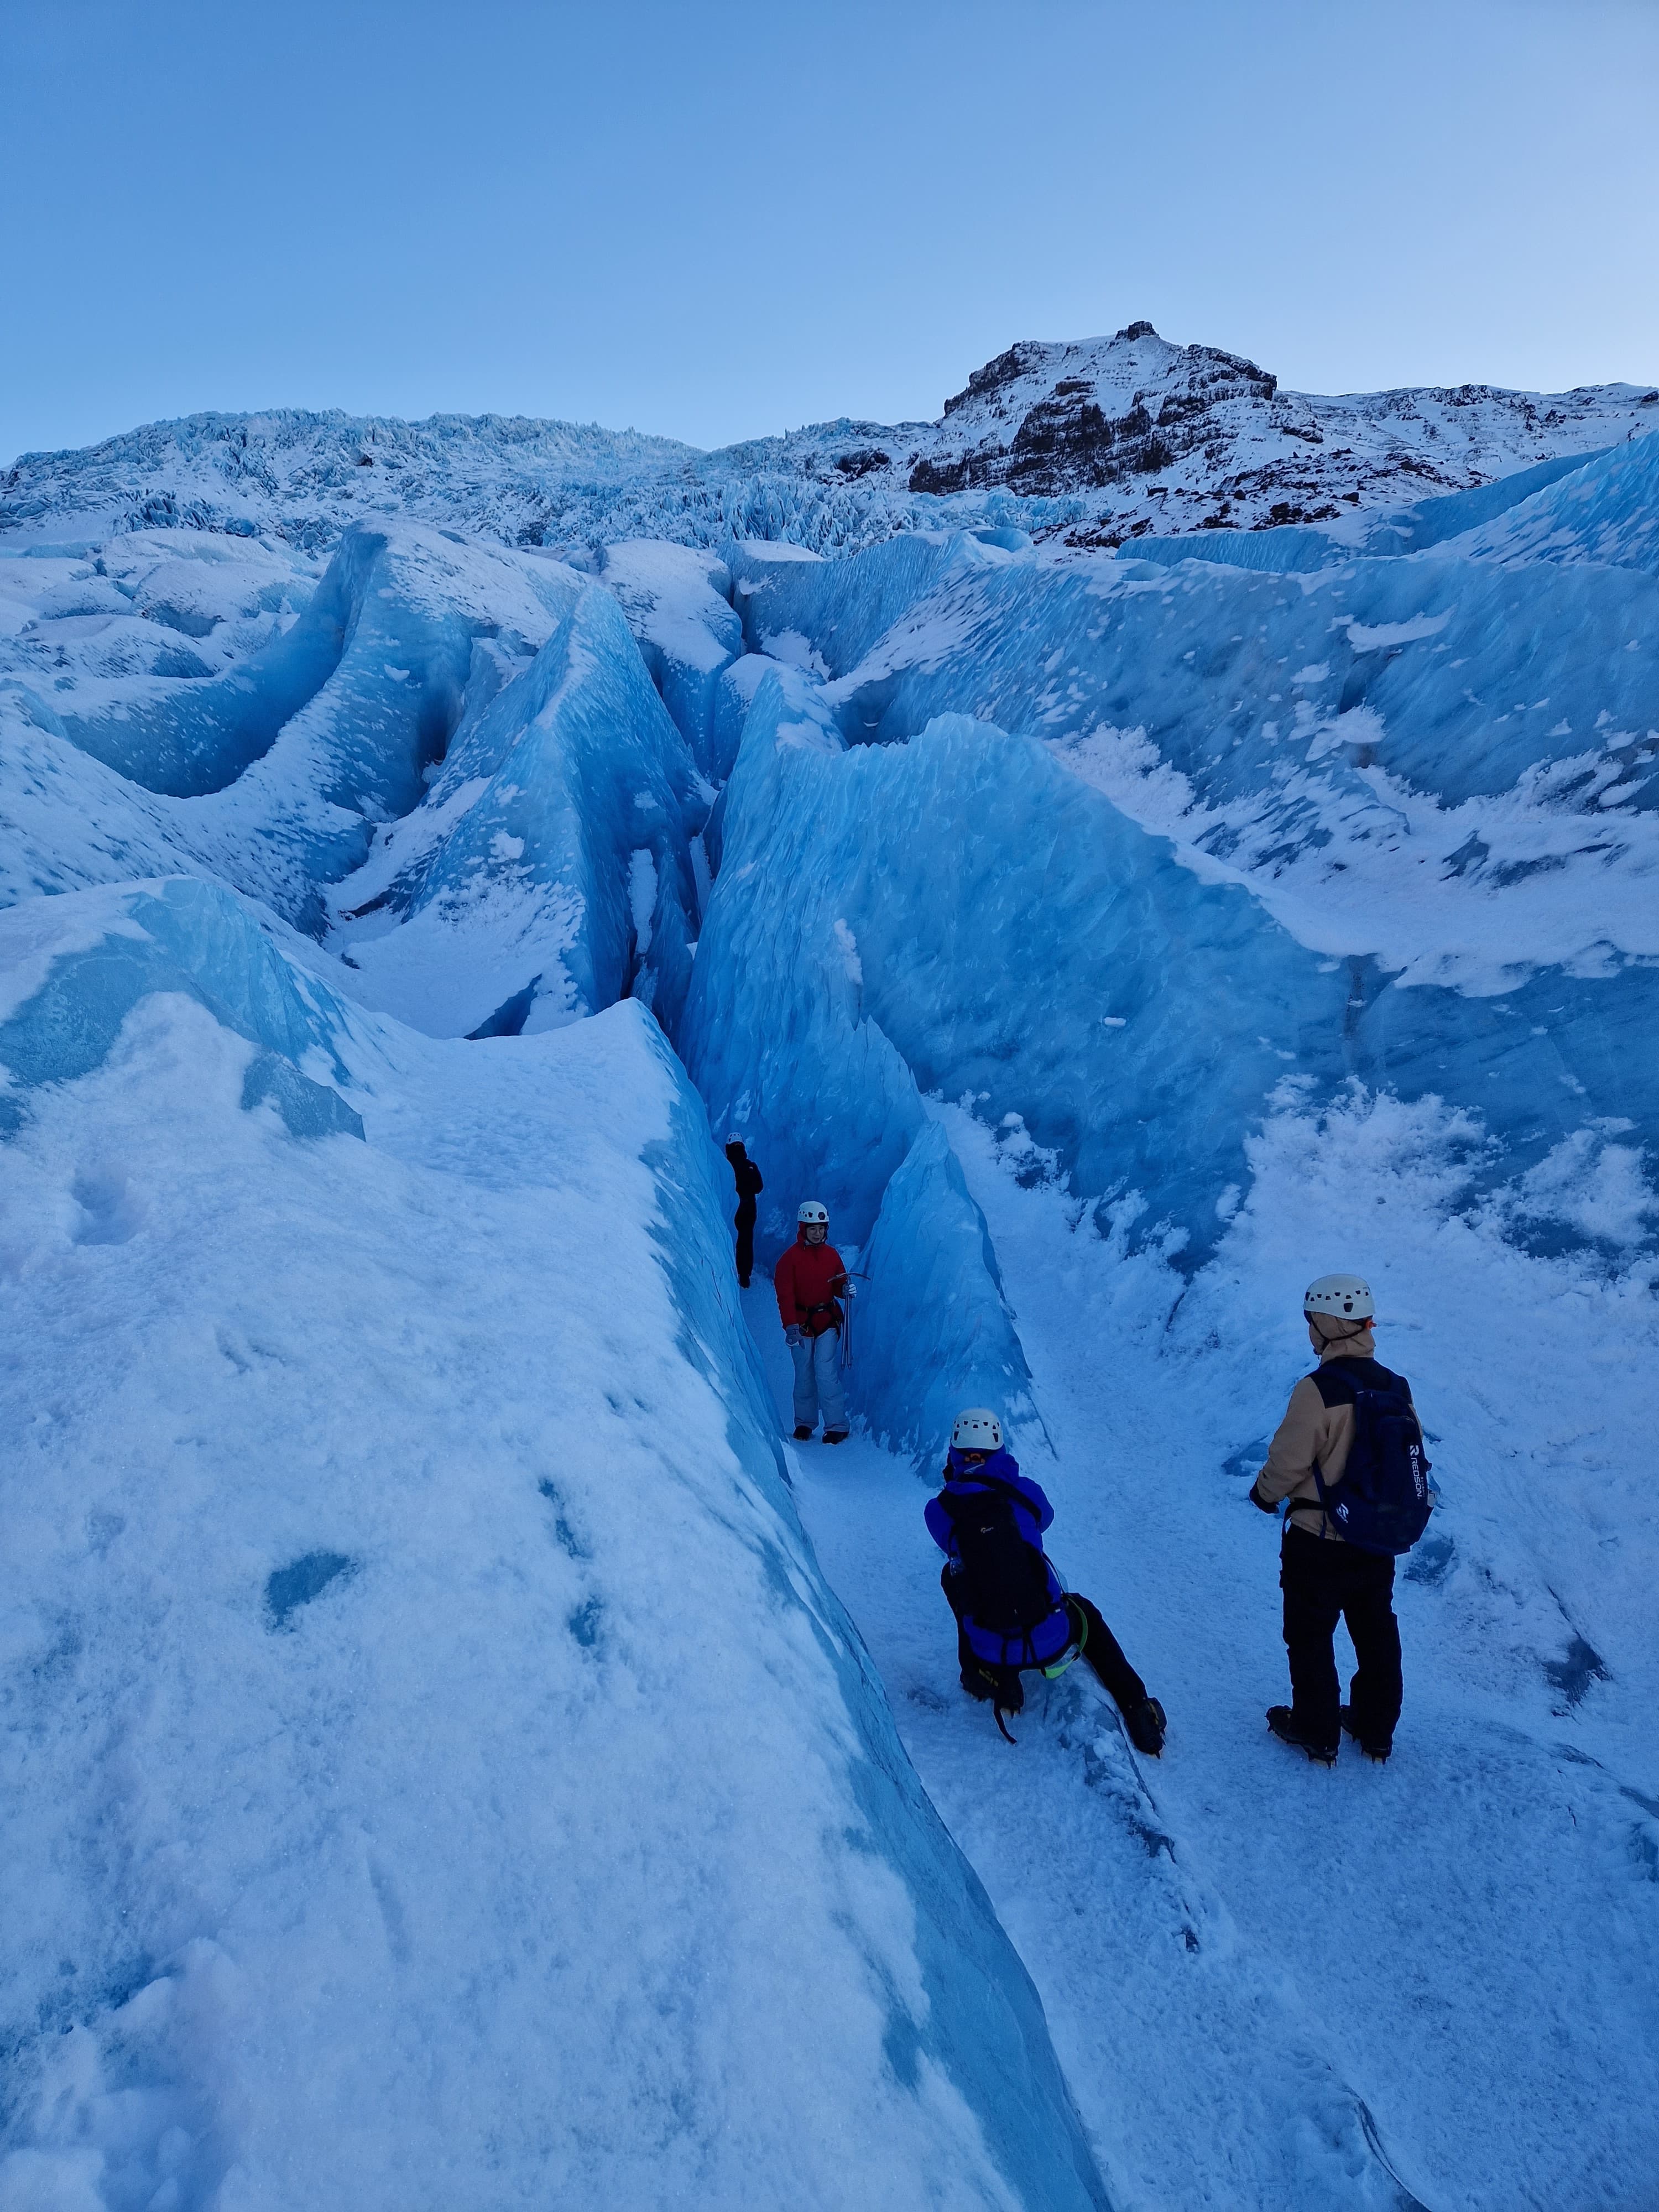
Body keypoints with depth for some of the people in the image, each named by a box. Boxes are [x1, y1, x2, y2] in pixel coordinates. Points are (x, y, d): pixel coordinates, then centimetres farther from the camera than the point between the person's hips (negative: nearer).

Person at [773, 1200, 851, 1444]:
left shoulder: (831, 1255, 6)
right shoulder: (790, 1257, -6)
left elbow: (838, 1286, 13)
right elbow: (784, 1294, -12)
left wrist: (845, 1290, -11)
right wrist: (790, 1325, -22)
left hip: (827, 1322, 1)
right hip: (800, 1323, -1)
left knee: (826, 1374, -8)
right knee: (804, 1377, 6)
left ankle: (837, 1426, -3)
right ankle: (804, 1423, 22)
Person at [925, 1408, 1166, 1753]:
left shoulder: (937, 1511, -7)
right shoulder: (1025, 1491, -5)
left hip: (991, 1654, -1)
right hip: (1052, 1642, 1)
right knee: (1086, 1613, 35)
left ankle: (991, 1679, 23)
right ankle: (1138, 1710, 22)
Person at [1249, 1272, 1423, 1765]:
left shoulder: (1317, 1390, -26)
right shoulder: (1397, 1387, -6)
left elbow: (1288, 1461, -20)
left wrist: (1265, 1493, 1)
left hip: (1318, 1543, -6)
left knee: (1310, 1637, 13)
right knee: (1376, 1635, 22)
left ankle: (1316, 1733, 27)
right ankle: (1376, 1731, 36)